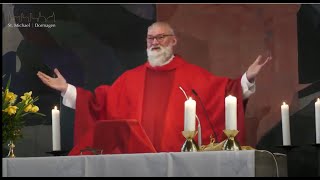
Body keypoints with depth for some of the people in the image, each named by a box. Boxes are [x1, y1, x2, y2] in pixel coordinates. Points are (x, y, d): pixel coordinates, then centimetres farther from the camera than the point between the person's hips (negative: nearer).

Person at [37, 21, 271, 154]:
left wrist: (247, 79, -16)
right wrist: (67, 89, 9)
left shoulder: (192, 74, 7)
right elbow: (100, 101, 15)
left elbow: (224, 91, 0)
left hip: (182, 159, -2)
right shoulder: (130, 78, 15)